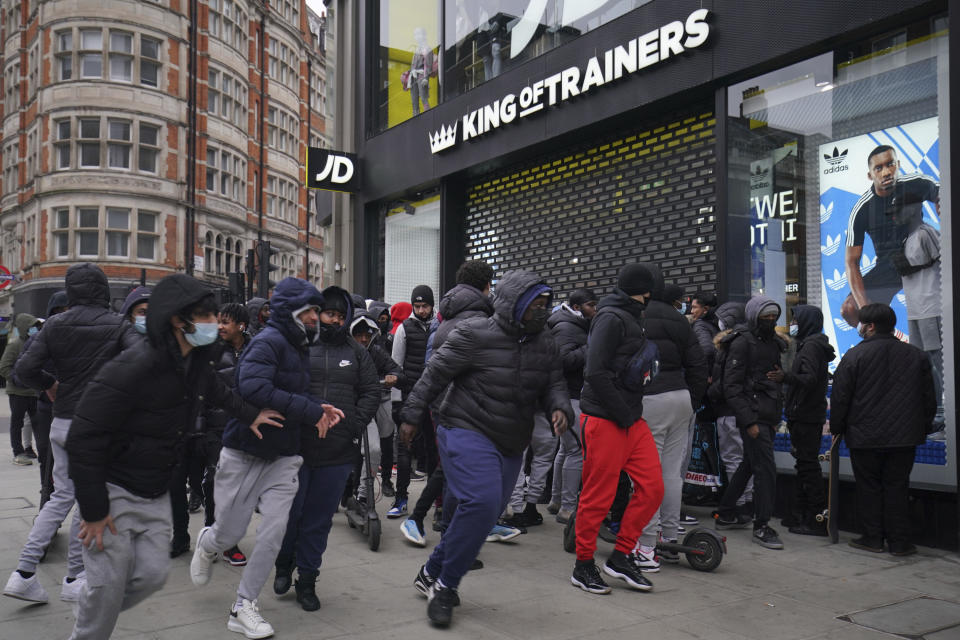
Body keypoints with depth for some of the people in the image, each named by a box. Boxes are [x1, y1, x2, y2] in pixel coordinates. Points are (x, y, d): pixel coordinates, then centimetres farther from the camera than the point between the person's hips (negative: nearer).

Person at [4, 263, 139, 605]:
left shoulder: (55, 325, 3)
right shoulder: (117, 325, -6)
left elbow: (24, 369, -4)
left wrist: (50, 385, 14)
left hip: (61, 422, 4)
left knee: (62, 495, 16)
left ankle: (24, 572, 13)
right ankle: (74, 579, 15)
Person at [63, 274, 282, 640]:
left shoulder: (195, 360, -2)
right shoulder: (131, 369, -27)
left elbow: (215, 391, 24)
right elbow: (84, 438, -23)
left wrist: (250, 415, 16)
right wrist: (93, 511, -20)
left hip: (155, 493, 7)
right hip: (113, 489, -7)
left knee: (153, 574, 4)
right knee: (109, 585, -3)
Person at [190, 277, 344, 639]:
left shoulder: (299, 347, 10)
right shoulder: (268, 342, -17)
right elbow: (254, 388, -32)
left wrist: (319, 409, -6)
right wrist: (310, 411, -29)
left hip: (282, 457, 7)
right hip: (244, 454, -6)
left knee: (274, 532, -2)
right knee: (230, 534, 6)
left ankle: (244, 608, 13)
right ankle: (207, 543, 44)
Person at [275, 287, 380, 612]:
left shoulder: (357, 353, 12)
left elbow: (371, 393, 10)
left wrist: (353, 425, -3)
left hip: (338, 453, 2)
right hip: (296, 447, -2)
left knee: (319, 519, 9)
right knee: (290, 512, 6)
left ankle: (307, 579, 24)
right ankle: (284, 564, 33)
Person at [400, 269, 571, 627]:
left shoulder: (546, 346, 6)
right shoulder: (474, 335, -12)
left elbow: (554, 385, 12)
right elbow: (435, 374, -7)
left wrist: (560, 408, -12)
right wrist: (412, 416, -4)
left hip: (511, 445, 7)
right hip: (467, 432, -7)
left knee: (487, 512, 9)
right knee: (481, 502, -24)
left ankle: (431, 574, 28)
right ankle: (444, 584, -5)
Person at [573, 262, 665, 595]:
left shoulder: (632, 318, 18)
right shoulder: (611, 318, -12)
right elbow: (596, 373, -20)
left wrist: (633, 410, 9)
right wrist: (624, 414, -16)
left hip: (631, 418, 9)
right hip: (604, 419, -9)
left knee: (652, 487, 5)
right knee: (598, 496, 0)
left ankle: (621, 557, 17)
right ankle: (583, 566, 15)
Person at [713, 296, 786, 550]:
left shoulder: (773, 342, 16)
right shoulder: (742, 343, -9)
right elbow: (731, 386, -14)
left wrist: (777, 415, 17)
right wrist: (749, 420, -18)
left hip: (768, 416, 9)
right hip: (752, 416, -9)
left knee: (749, 464, 16)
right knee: (766, 469, -11)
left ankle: (726, 514, 30)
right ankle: (761, 527, -2)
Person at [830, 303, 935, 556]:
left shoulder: (854, 355, -9)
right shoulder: (916, 355, 5)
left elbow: (840, 398, -7)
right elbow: (929, 399, 11)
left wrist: (836, 428, 6)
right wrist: (923, 429, 21)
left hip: (865, 438, -3)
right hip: (904, 438, 3)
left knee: (869, 487, 8)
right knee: (897, 487, 9)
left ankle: (873, 537, 14)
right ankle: (899, 541, 11)